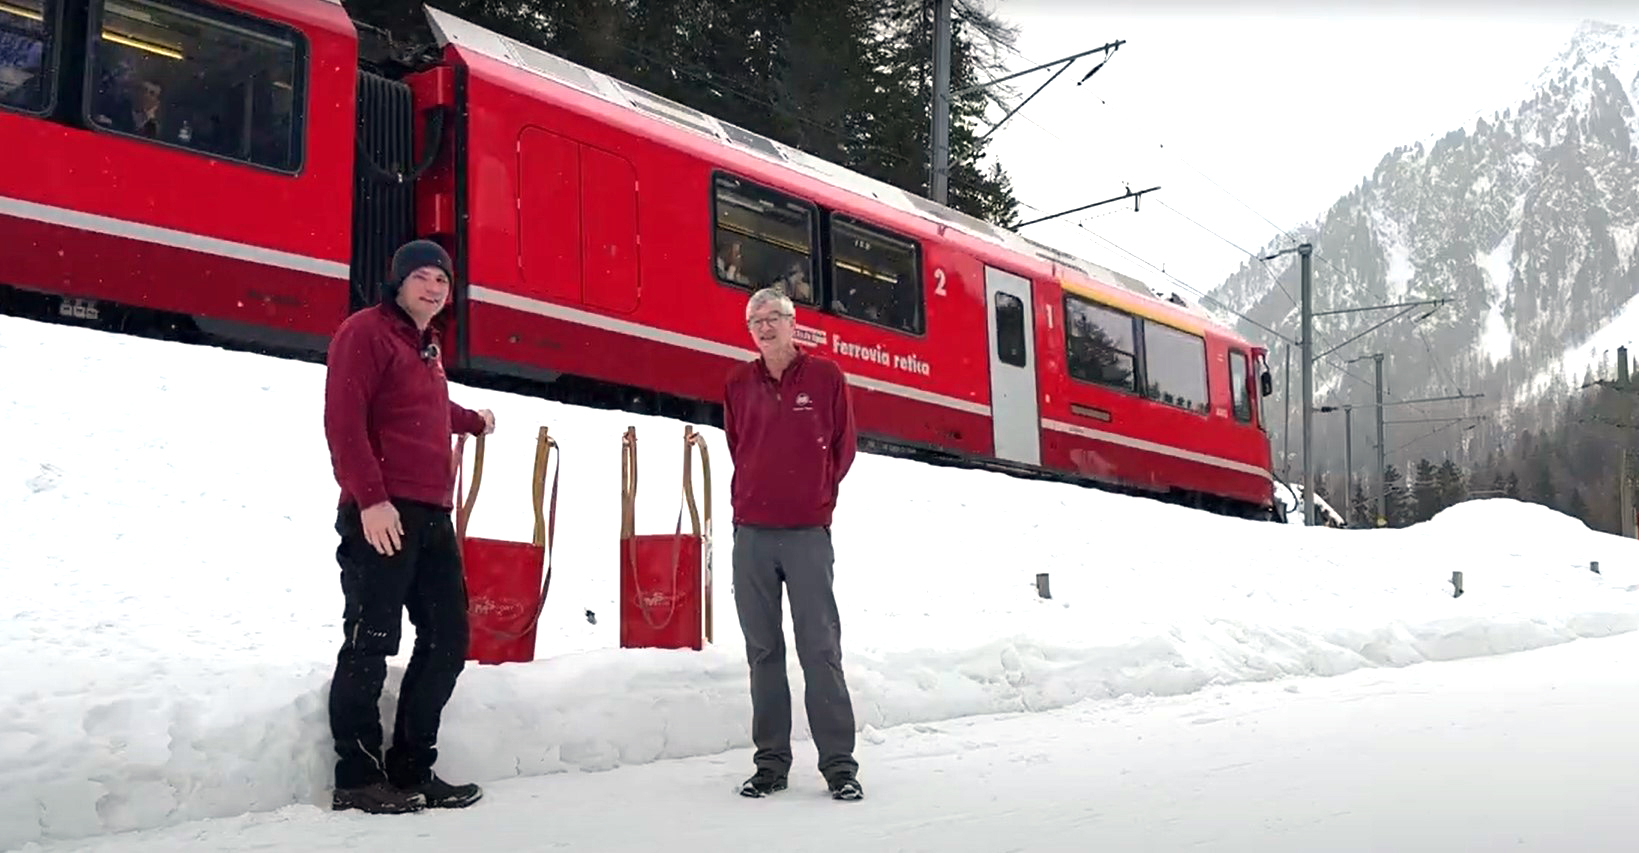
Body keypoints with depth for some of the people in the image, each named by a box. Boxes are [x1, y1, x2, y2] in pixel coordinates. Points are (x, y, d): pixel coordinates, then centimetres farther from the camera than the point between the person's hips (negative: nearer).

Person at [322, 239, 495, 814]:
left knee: (448, 638, 10)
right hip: (383, 515, -9)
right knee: (370, 644, -4)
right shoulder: (366, 330, -4)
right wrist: (371, 498, -21)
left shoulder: (426, 346, 22)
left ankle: (411, 769, 19)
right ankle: (357, 778, 5)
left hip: (432, 516, 9)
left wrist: (472, 420, 55)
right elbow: (343, 419, -14)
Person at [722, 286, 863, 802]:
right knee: (763, 651, 6)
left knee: (820, 649, -4)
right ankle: (771, 762, 13)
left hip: (807, 532, -3)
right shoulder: (739, 383, 10)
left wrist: (817, 496, 9)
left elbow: (843, 446, 9)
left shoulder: (825, 377, 3)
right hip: (752, 533, 3)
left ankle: (839, 764, 2)